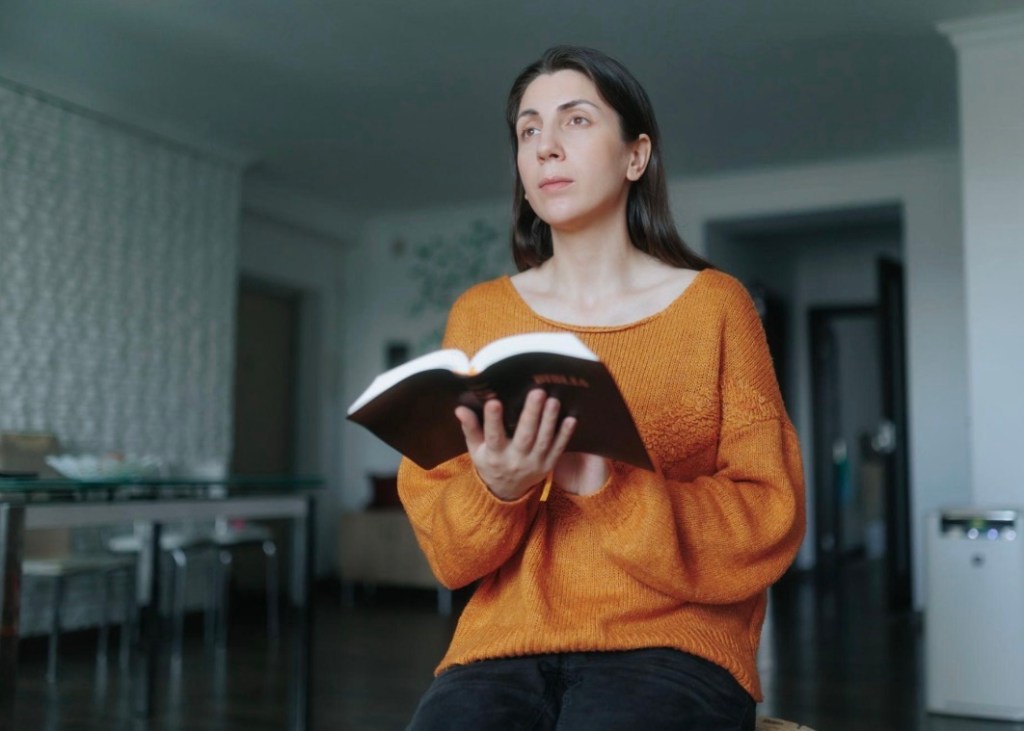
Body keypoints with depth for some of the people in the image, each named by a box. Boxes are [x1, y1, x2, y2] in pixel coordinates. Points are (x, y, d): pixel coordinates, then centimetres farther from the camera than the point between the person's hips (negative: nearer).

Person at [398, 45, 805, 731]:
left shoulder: (714, 305, 2)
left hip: (669, 641, -1)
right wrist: (497, 489, -17)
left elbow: (767, 524, -3)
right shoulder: (477, 314, 8)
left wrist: (609, 488, -19)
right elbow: (444, 544, 6)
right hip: (505, 641, 2)